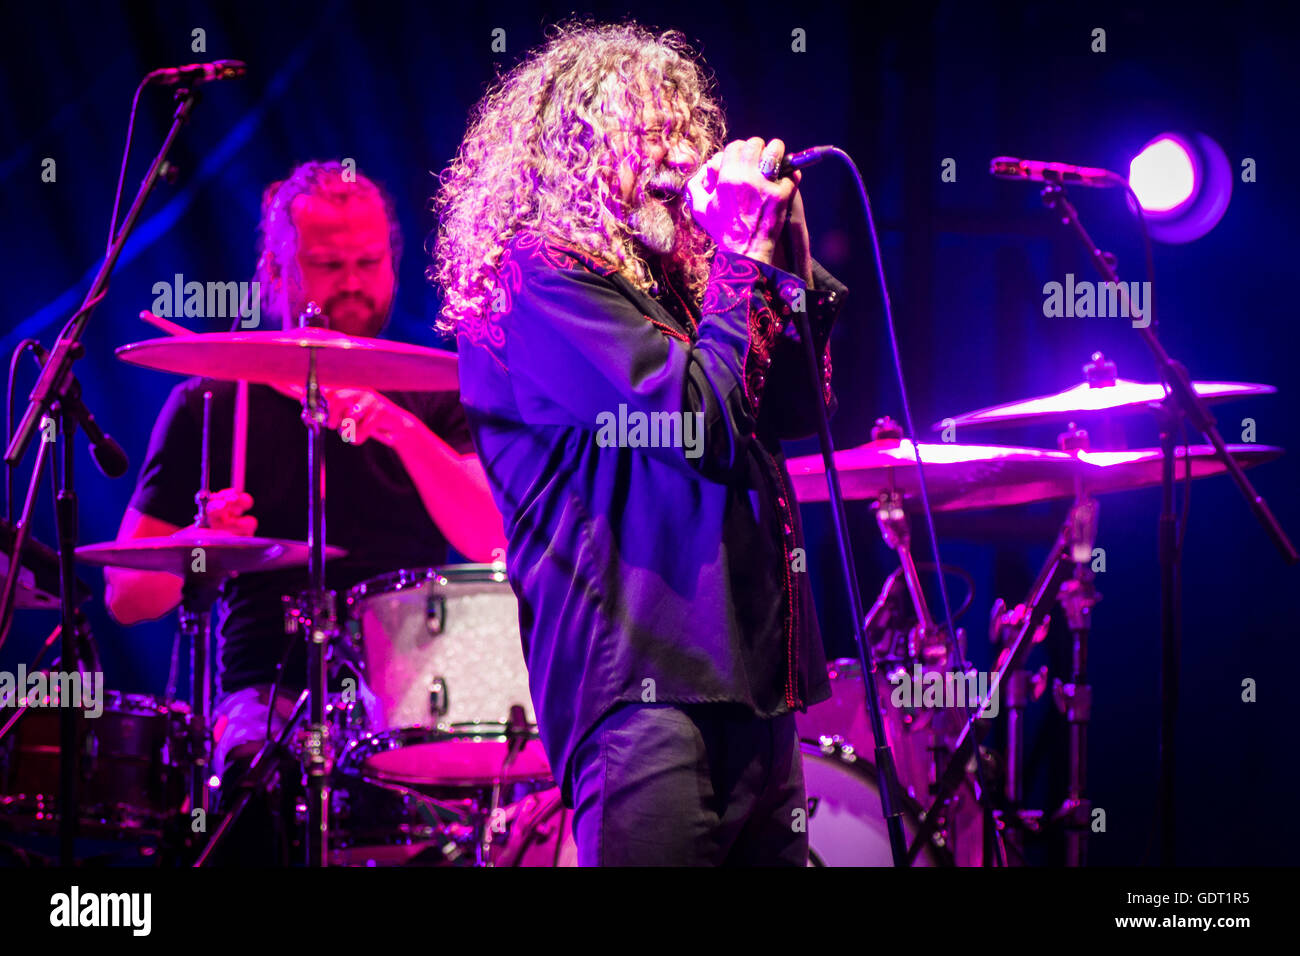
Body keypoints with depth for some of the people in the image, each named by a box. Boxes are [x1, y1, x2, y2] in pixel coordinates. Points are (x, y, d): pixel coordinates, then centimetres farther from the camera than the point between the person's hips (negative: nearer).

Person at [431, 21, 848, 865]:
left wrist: (787, 252, 14)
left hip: (744, 668, 9)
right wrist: (743, 255, -6)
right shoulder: (539, 275, -7)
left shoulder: (662, 276, 21)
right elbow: (704, 424, -15)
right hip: (644, 680, -9)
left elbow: (799, 408, 23)